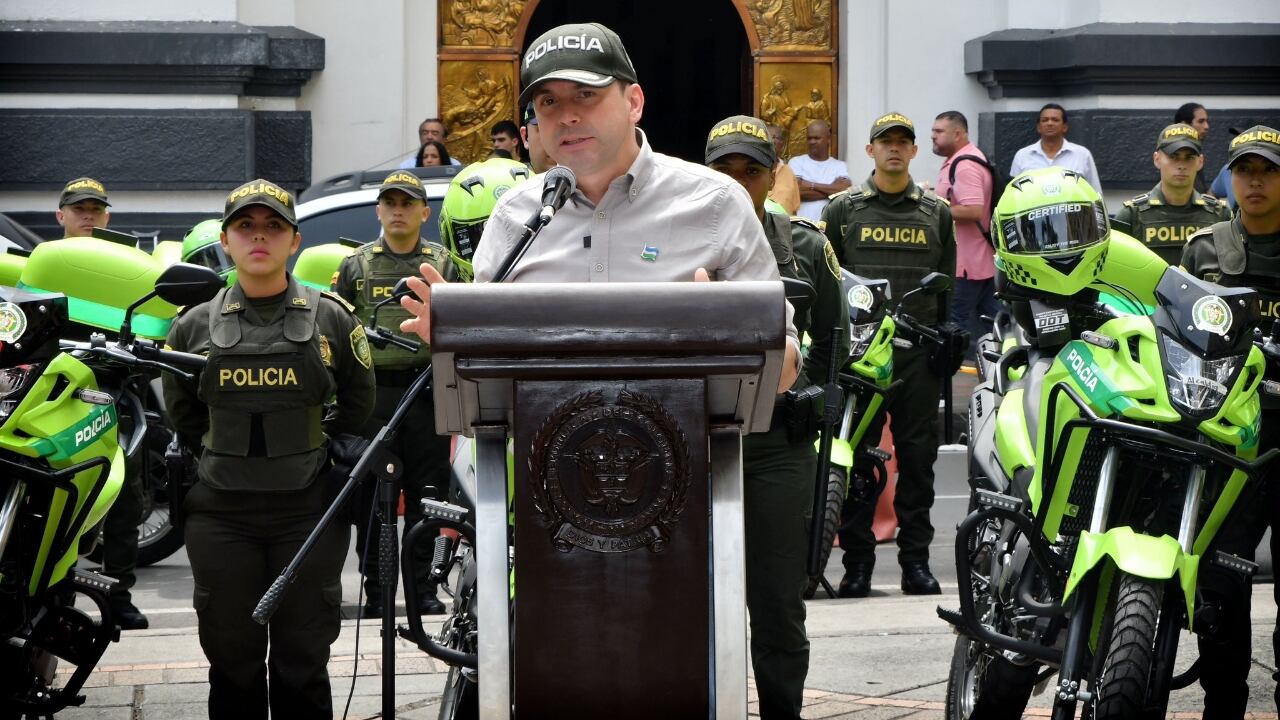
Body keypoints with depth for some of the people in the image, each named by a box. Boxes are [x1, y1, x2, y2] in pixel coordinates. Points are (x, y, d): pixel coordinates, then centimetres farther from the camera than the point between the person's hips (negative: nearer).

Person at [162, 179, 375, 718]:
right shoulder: (194, 327, 5)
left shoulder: (332, 320, 2)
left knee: (302, 663, 5)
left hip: (309, 512, -1)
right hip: (221, 516, 1)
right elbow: (183, 416, 15)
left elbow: (356, 409, 12)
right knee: (232, 663, 7)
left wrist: (316, 451, 7)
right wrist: (226, 458, 9)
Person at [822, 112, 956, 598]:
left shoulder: (936, 213, 13)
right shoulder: (843, 209, 8)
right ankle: (857, 562, 5)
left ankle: (916, 560, 10)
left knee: (918, 456, 3)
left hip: (918, 353, 1)